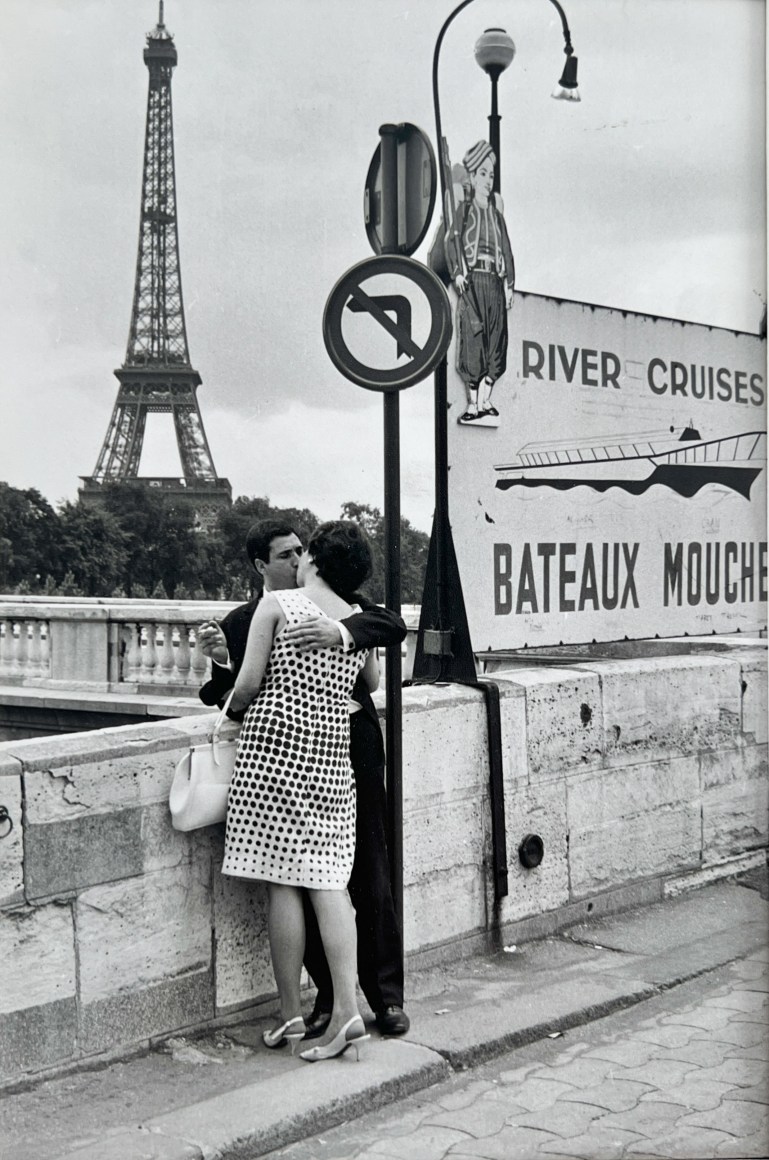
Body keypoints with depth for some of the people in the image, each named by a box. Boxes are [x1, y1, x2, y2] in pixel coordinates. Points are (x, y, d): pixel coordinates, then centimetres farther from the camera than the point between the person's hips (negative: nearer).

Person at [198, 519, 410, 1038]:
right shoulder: (241, 623, 4)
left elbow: (394, 625, -11)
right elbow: (235, 702, 1)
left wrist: (340, 632, -28)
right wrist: (222, 660, -18)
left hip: (353, 757, 0)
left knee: (370, 879, 5)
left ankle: (386, 995, 16)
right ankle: (329, 995, 19)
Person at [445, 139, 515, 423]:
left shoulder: (495, 210, 18)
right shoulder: (464, 207, 5)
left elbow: (506, 248, 16)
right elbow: (453, 241, -4)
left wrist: (509, 283, 9)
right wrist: (457, 272, -17)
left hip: (494, 280, 5)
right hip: (471, 280, -5)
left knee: (496, 337, 0)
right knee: (472, 334, -9)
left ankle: (485, 398, 6)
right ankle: (473, 402, -7)